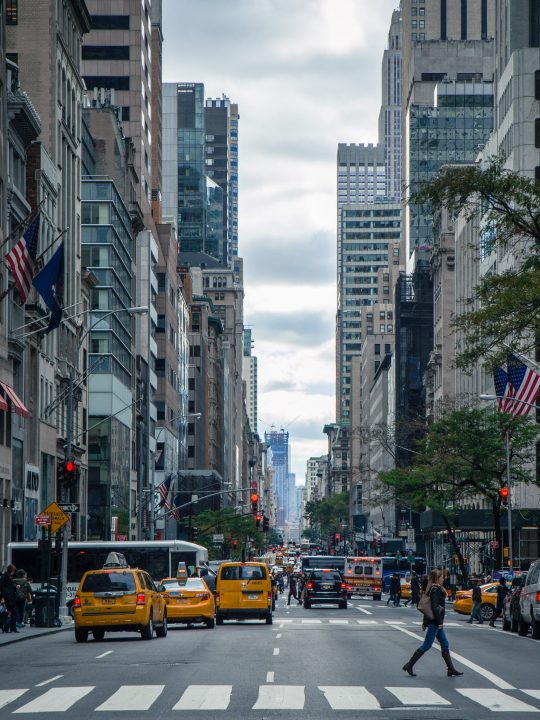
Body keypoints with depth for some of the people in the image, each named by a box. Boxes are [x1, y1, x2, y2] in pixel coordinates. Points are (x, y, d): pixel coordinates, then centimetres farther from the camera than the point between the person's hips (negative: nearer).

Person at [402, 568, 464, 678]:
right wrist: (439, 622, -21)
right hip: (434, 622, -10)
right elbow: (435, 607, -22)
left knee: (445, 644, 10)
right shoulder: (435, 590, -16)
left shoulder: (433, 589, 14)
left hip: (435, 622, 10)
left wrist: (425, 622, 20)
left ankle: (451, 669, 12)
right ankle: (409, 665, -1)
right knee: (426, 645, -5)